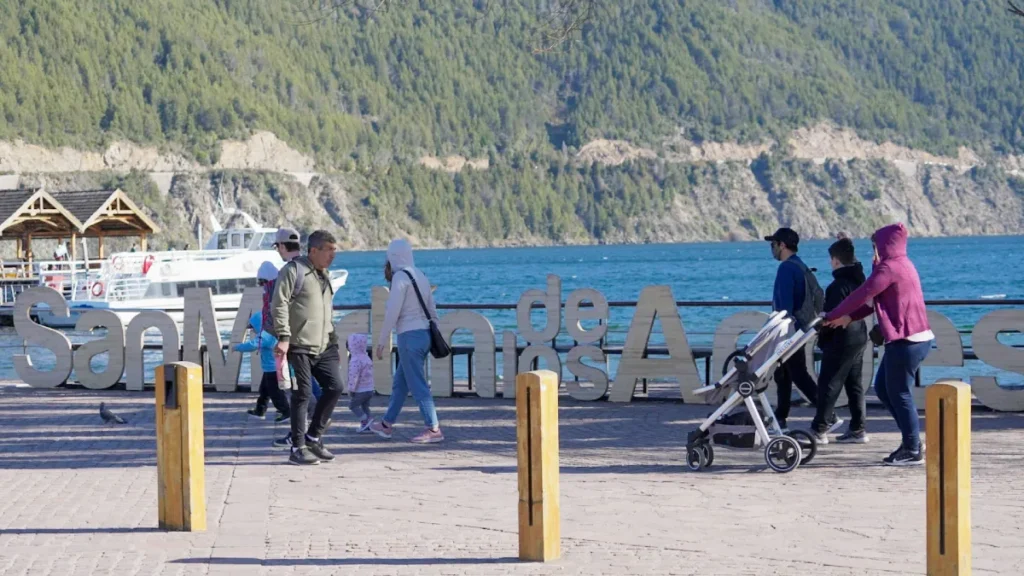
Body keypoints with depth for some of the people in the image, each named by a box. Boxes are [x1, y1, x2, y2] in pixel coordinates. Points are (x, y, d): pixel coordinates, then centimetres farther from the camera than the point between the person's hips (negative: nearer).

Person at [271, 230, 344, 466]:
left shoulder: (324, 275, 20)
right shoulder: (293, 270, -7)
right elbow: (279, 304, -14)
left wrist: (333, 340, 23)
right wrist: (283, 337, -20)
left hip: (323, 346, 8)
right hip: (300, 346, -8)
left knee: (335, 387, 0)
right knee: (302, 394, -6)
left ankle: (313, 437, 14)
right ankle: (298, 448, 1)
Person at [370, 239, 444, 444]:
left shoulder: (401, 276, -11)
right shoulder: (421, 277, 14)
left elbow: (392, 312, -15)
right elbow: (432, 311, 17)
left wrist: (381, 341, -10)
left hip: (410, 335, -9)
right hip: (425, 333, 9)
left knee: (417, 384, -5)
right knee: (400, 382, 18)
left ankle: (433, 429, -7)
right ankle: (386, 424, 28)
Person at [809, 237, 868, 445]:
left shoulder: (839, 285, -19)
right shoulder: (859, 279, 9)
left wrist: (822, 339, -7)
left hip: (841, 341, -9)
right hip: (859, 337, 9)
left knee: (828, 385, -5)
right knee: (854, 385, 12)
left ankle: (819, 430, -5)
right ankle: (857, 429, 13)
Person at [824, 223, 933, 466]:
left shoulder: (889, 268, -14)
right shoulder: (902, 266, 18)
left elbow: (861, 295, -12)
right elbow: (875, 301, 21)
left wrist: (832, 317, -2)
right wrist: (849, 318, 15)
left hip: (906, 341, -10)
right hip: (917, 338, 10)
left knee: (899, 394, -2)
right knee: (883, 389, 16)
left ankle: (912, 450, 4)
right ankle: (911, 440, 19)